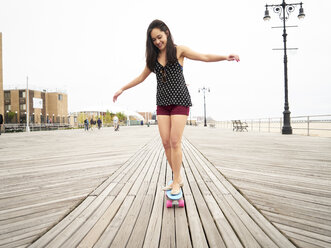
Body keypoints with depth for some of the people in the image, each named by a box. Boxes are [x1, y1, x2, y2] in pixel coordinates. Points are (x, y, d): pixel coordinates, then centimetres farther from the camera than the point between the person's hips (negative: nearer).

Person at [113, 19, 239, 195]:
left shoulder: (179, 50, 2)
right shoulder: (153, 57, 14)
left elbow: (205, 57, -3)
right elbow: (141, 77, 23)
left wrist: (225, 57, -18)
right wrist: (122, 89, 25)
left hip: (180, 101, -4)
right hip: (162, 103, 5)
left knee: (175, 142, -10)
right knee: (166, 143, 0)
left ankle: (176, 182, 2)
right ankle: (177, 178, 14)